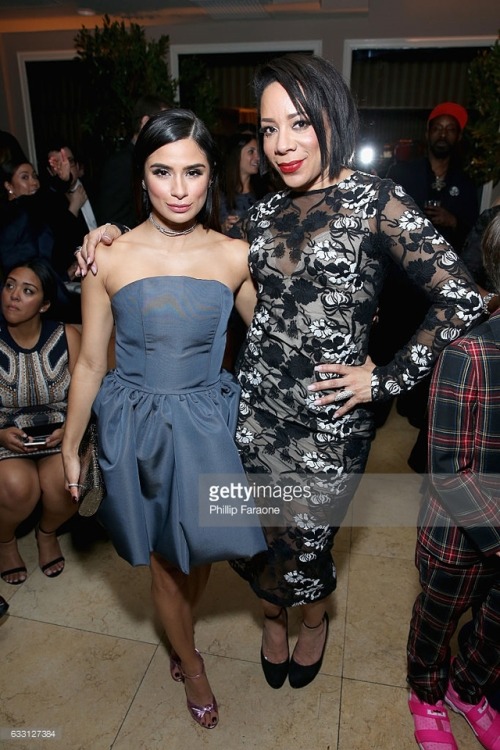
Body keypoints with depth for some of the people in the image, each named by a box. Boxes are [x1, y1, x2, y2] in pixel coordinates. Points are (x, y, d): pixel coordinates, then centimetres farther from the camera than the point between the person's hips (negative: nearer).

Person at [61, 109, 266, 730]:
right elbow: (90, 363, -1)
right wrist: (70, 447, 5)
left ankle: (178, 632, 55)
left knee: (201, 549, 18)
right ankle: (189, 662, 48)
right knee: (165, 558, 17)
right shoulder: (109, 258, -9)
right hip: (136, 428, -1)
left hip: (207, 425, 2)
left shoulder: (235, 256, -6)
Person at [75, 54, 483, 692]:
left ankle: (314, 620, 48)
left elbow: (461, 298, -11)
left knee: (301, 548, 10)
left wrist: (387, 380, -10)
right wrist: (119, 237, 0)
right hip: (257, 404, 4)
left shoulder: (374, 202, -8)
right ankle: (274, 620, 51)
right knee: (261, 538, 16)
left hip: (329, 418, -4)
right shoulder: (265, 213, 8)